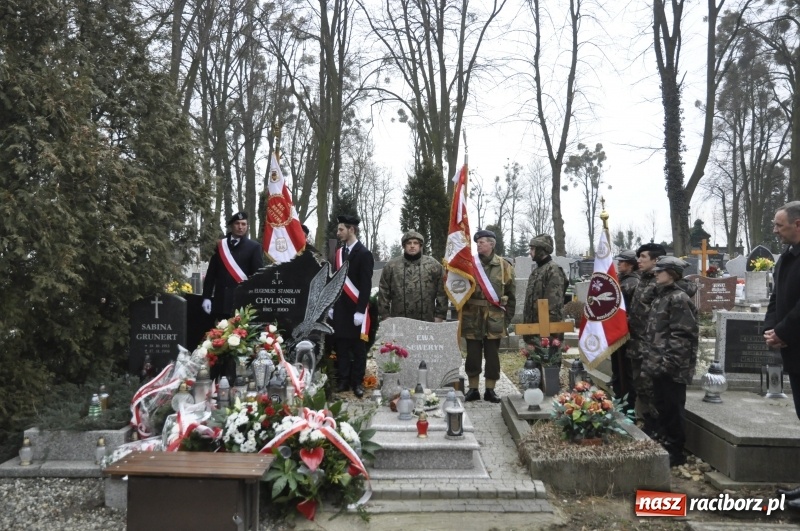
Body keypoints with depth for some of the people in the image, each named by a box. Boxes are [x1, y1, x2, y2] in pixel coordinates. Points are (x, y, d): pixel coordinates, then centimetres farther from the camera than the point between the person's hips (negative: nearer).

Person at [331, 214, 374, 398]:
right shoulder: (339, 252, 11)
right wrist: (332, 305, 11)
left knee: (358, 347, 5)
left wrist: (360, 310, -16)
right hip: (340, 308, 6)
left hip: (356, 308, -6)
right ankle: (343, 381, 17)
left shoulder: (364, 254, -10)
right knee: (341, 346, 8)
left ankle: (357, 382, 14)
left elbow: (366, 285, -13)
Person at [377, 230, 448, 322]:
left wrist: (439, 317, -4)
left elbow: (442, 292, 3)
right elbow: (383, 293, 6)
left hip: (427, 322, 0)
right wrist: (385, 318, 0)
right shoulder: (391, 266, 6)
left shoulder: (434, 265, 4)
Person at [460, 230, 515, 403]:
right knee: (473, 355, 7)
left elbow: (510, 295, 4)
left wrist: (507, 319, 1)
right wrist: (461, 313, -3)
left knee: (492, 356, 7)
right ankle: (473, 389, 19)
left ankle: (490, 390, 18)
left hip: (495, 319, 0)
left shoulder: (504, 266, 2)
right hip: (472, 318, 1)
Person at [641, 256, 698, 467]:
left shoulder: (679, 299, -13)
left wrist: (668, 362, -23)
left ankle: (675, 452, 12)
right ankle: (664, 447, 28)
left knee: (672, 409, 1)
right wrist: (649, 360, 17)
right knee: (661, 407, 16)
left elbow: (683, 336, -20)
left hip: (672, 368, -9)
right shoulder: (660, 297, 15)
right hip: (659, 366, 9)